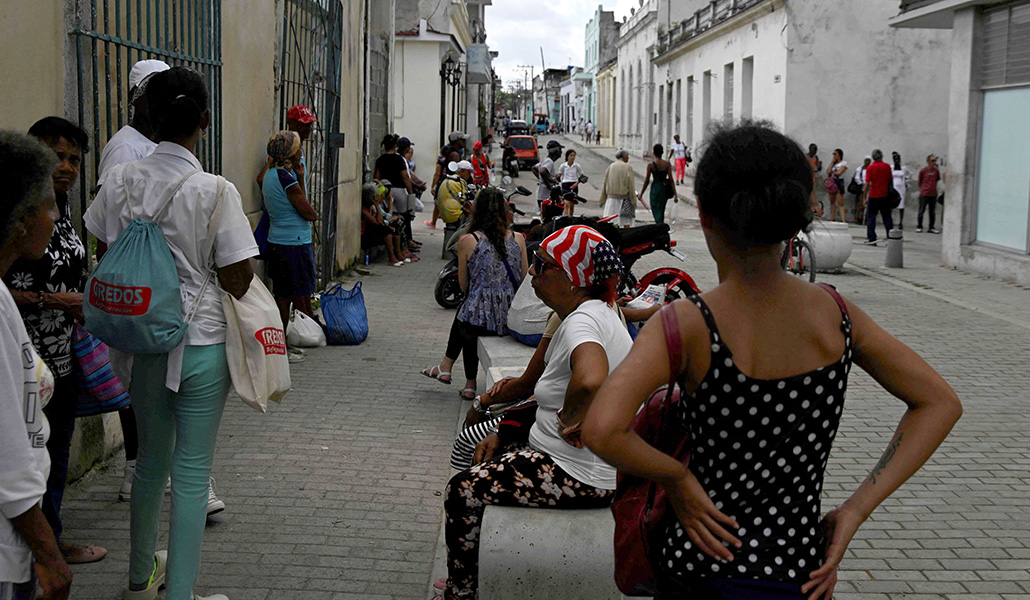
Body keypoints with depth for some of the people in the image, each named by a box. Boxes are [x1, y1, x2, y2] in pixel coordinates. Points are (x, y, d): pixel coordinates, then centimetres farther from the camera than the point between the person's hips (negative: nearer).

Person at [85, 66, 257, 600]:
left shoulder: (121, 180, -3)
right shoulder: (214, 191, -16)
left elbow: (104, 253, 7)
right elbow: (238, 279, -14)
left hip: (143, 343, 5)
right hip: (202, 344, -5)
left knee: (151, 463, 21)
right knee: (191, 475, 6)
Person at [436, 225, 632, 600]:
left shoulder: (582, 321, -24)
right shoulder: (592, 312, 9)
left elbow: (589, 381, -49)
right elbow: (554, 399, 17)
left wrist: (570, 420, -28)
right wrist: (502, 434, 10)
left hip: (580, 477, -11)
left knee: (462, 492, -4)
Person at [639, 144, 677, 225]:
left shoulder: (650, 165, -11)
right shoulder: (667, 164, -4)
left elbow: (647, 181, -7)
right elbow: (671, 180, -6)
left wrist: (641, 194, 3)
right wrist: (675, 195, -3)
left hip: (655, 189, -4)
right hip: (665, 190, 4)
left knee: (657, 212, 0)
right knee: (661, 211, 21)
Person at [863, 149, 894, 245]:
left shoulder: (870, 168, -5)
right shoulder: (887, 166, 2)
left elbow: (867, 184, -8)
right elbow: (890, 181, 8)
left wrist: (865, 198, -3)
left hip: (873, 196, -2)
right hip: (885, 195, 2)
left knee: (871, 218, 3)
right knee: (887, 217, 8)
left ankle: (871, 239, 0)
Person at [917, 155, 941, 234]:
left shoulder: (936, 171, 4)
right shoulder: (923, 171, -5)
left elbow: (937, 180, 17)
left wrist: (933, 188, 13)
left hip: (933, 194, 3)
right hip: (924, 194, -3)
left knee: (932, 212, 7)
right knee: (921, 211, 0)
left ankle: (931, 228, 15)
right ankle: (919, 227, 10)